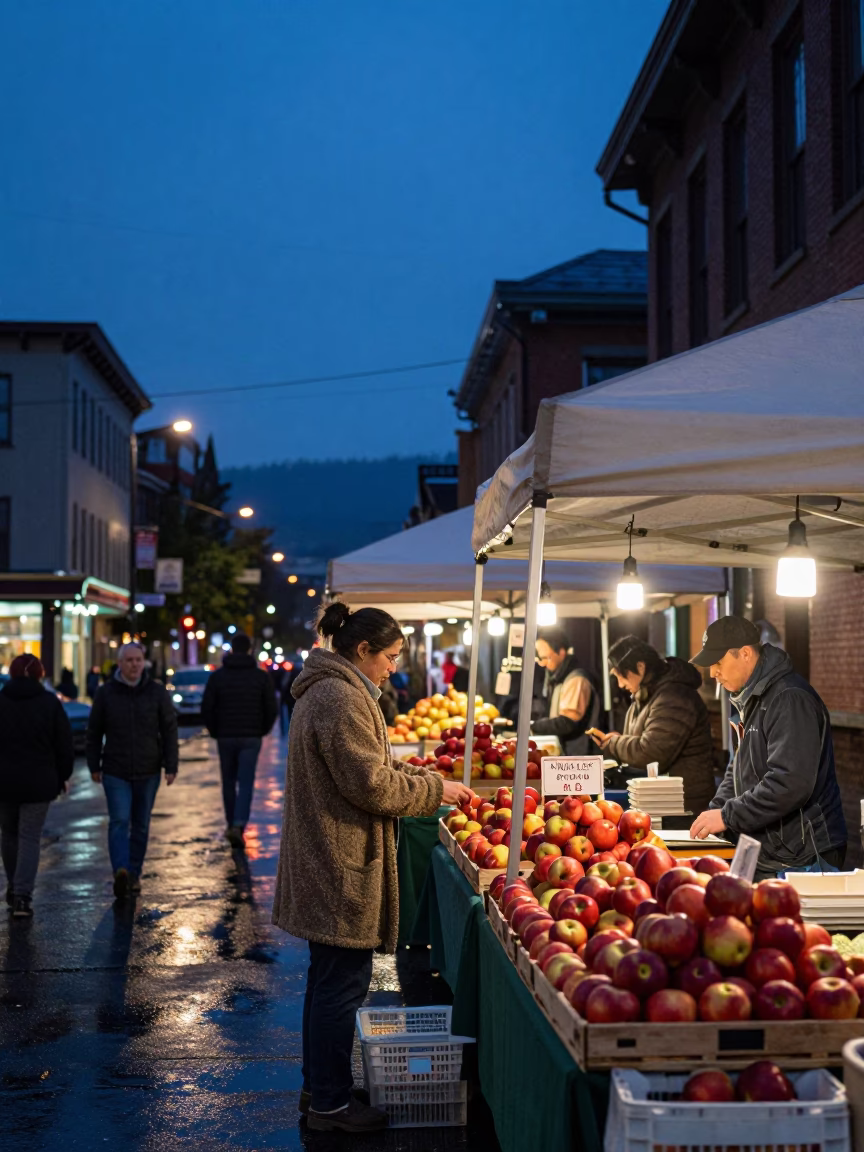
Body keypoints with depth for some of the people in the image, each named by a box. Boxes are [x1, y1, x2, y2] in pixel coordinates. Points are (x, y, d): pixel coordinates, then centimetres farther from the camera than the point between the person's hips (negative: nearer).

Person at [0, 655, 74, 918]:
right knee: (30, 838, 1)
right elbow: (64, 745, -2)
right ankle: (22, 896, -7)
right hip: (38, 782, -1)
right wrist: (63, 776, 10)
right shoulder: (50, 703, -3)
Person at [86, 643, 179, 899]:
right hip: (115, 771, -1)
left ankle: (134, 873, 19)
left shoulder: (157, 692, -1)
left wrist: (171, 766, -5)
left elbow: (169, 731, 0)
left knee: (141, 825, 9)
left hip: (148, 772, 1)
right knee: (119, 821, -14)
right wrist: (94, 766, 5)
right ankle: (121, 871, -25)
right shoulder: (106, 693, -1)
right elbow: (94, 732, 6)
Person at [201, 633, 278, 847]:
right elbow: (272, 709, -2)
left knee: (229, 782, 15)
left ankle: (231, 825, 22)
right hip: (251, 738, -1)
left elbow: (206, 709, -1)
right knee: (246, 784, -2)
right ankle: (238, 826, -18)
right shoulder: (262, 676, -1)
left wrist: (215, 732, 12)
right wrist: (262, 730, 13)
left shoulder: (218, 676, 0)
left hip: (225, 737, 1)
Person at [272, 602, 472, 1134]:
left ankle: (320, 1086, 31)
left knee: (329, 978, 19)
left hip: (325, 864, 11)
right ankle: (331, 1104, 11)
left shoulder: (326, 690, 15)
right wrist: (435, 789, -9)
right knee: (343, 982, -1)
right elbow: (371, 784, -21)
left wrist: (427, 780, 12)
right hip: (342, 867, -11)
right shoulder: (342, 699, -20)